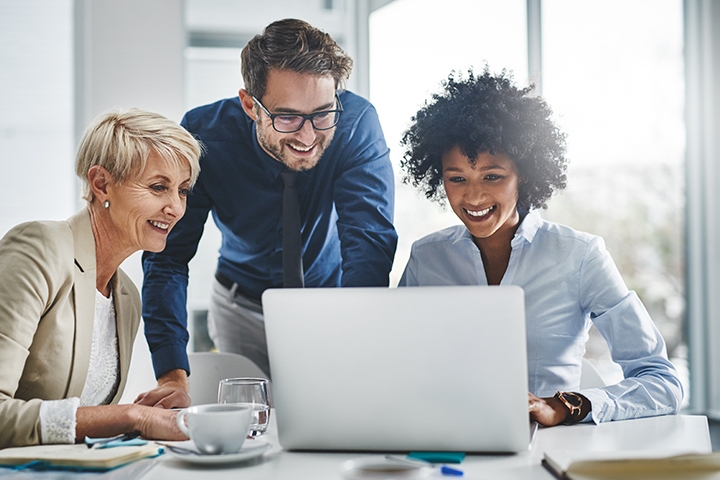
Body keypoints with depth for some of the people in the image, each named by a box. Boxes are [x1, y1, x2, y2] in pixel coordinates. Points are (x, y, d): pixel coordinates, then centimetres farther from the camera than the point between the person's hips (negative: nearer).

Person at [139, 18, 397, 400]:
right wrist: (173, 374, -35)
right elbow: (168, 255, -22)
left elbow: (369, 243, -32)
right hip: (243, 305, 1)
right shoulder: (205, 134, -24)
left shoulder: (356, 122, -26)